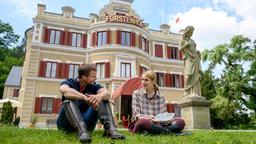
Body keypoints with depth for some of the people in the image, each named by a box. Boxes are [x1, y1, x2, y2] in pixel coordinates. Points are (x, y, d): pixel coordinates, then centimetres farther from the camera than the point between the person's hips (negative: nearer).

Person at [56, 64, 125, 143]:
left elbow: (107, 93, -19)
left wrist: (99, 96, -43)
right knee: (69, 100, -30)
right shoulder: (69, 83, -7)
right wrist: (85, 98, -45)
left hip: (86, 121, 3)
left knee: (103, 99, -14)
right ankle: (81, 130, -48)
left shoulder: (93, 85, 2)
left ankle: (110, 128, -33)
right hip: (67, 124, -2)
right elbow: (64, 90, -33)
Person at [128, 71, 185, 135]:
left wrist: (159, 120, -17)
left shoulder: (161, 97, 13)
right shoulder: (136, 93, 7)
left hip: (156, 124, 3)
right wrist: (143, 118, -23)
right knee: (144, 122, -41)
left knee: (181, 122, -20)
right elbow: (136, 114, -1)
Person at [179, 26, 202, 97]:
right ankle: (187, 92, -18)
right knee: (189, 74, -20)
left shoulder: (192, 41, 26)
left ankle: (195, 93, -10)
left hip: (195, 58, 6)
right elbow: (180, 49, -1)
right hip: (188, 58, -6)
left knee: (196, 75, -6)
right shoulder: (183, 40, 9)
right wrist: (185, 45, -16)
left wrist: (198, 52, 7)